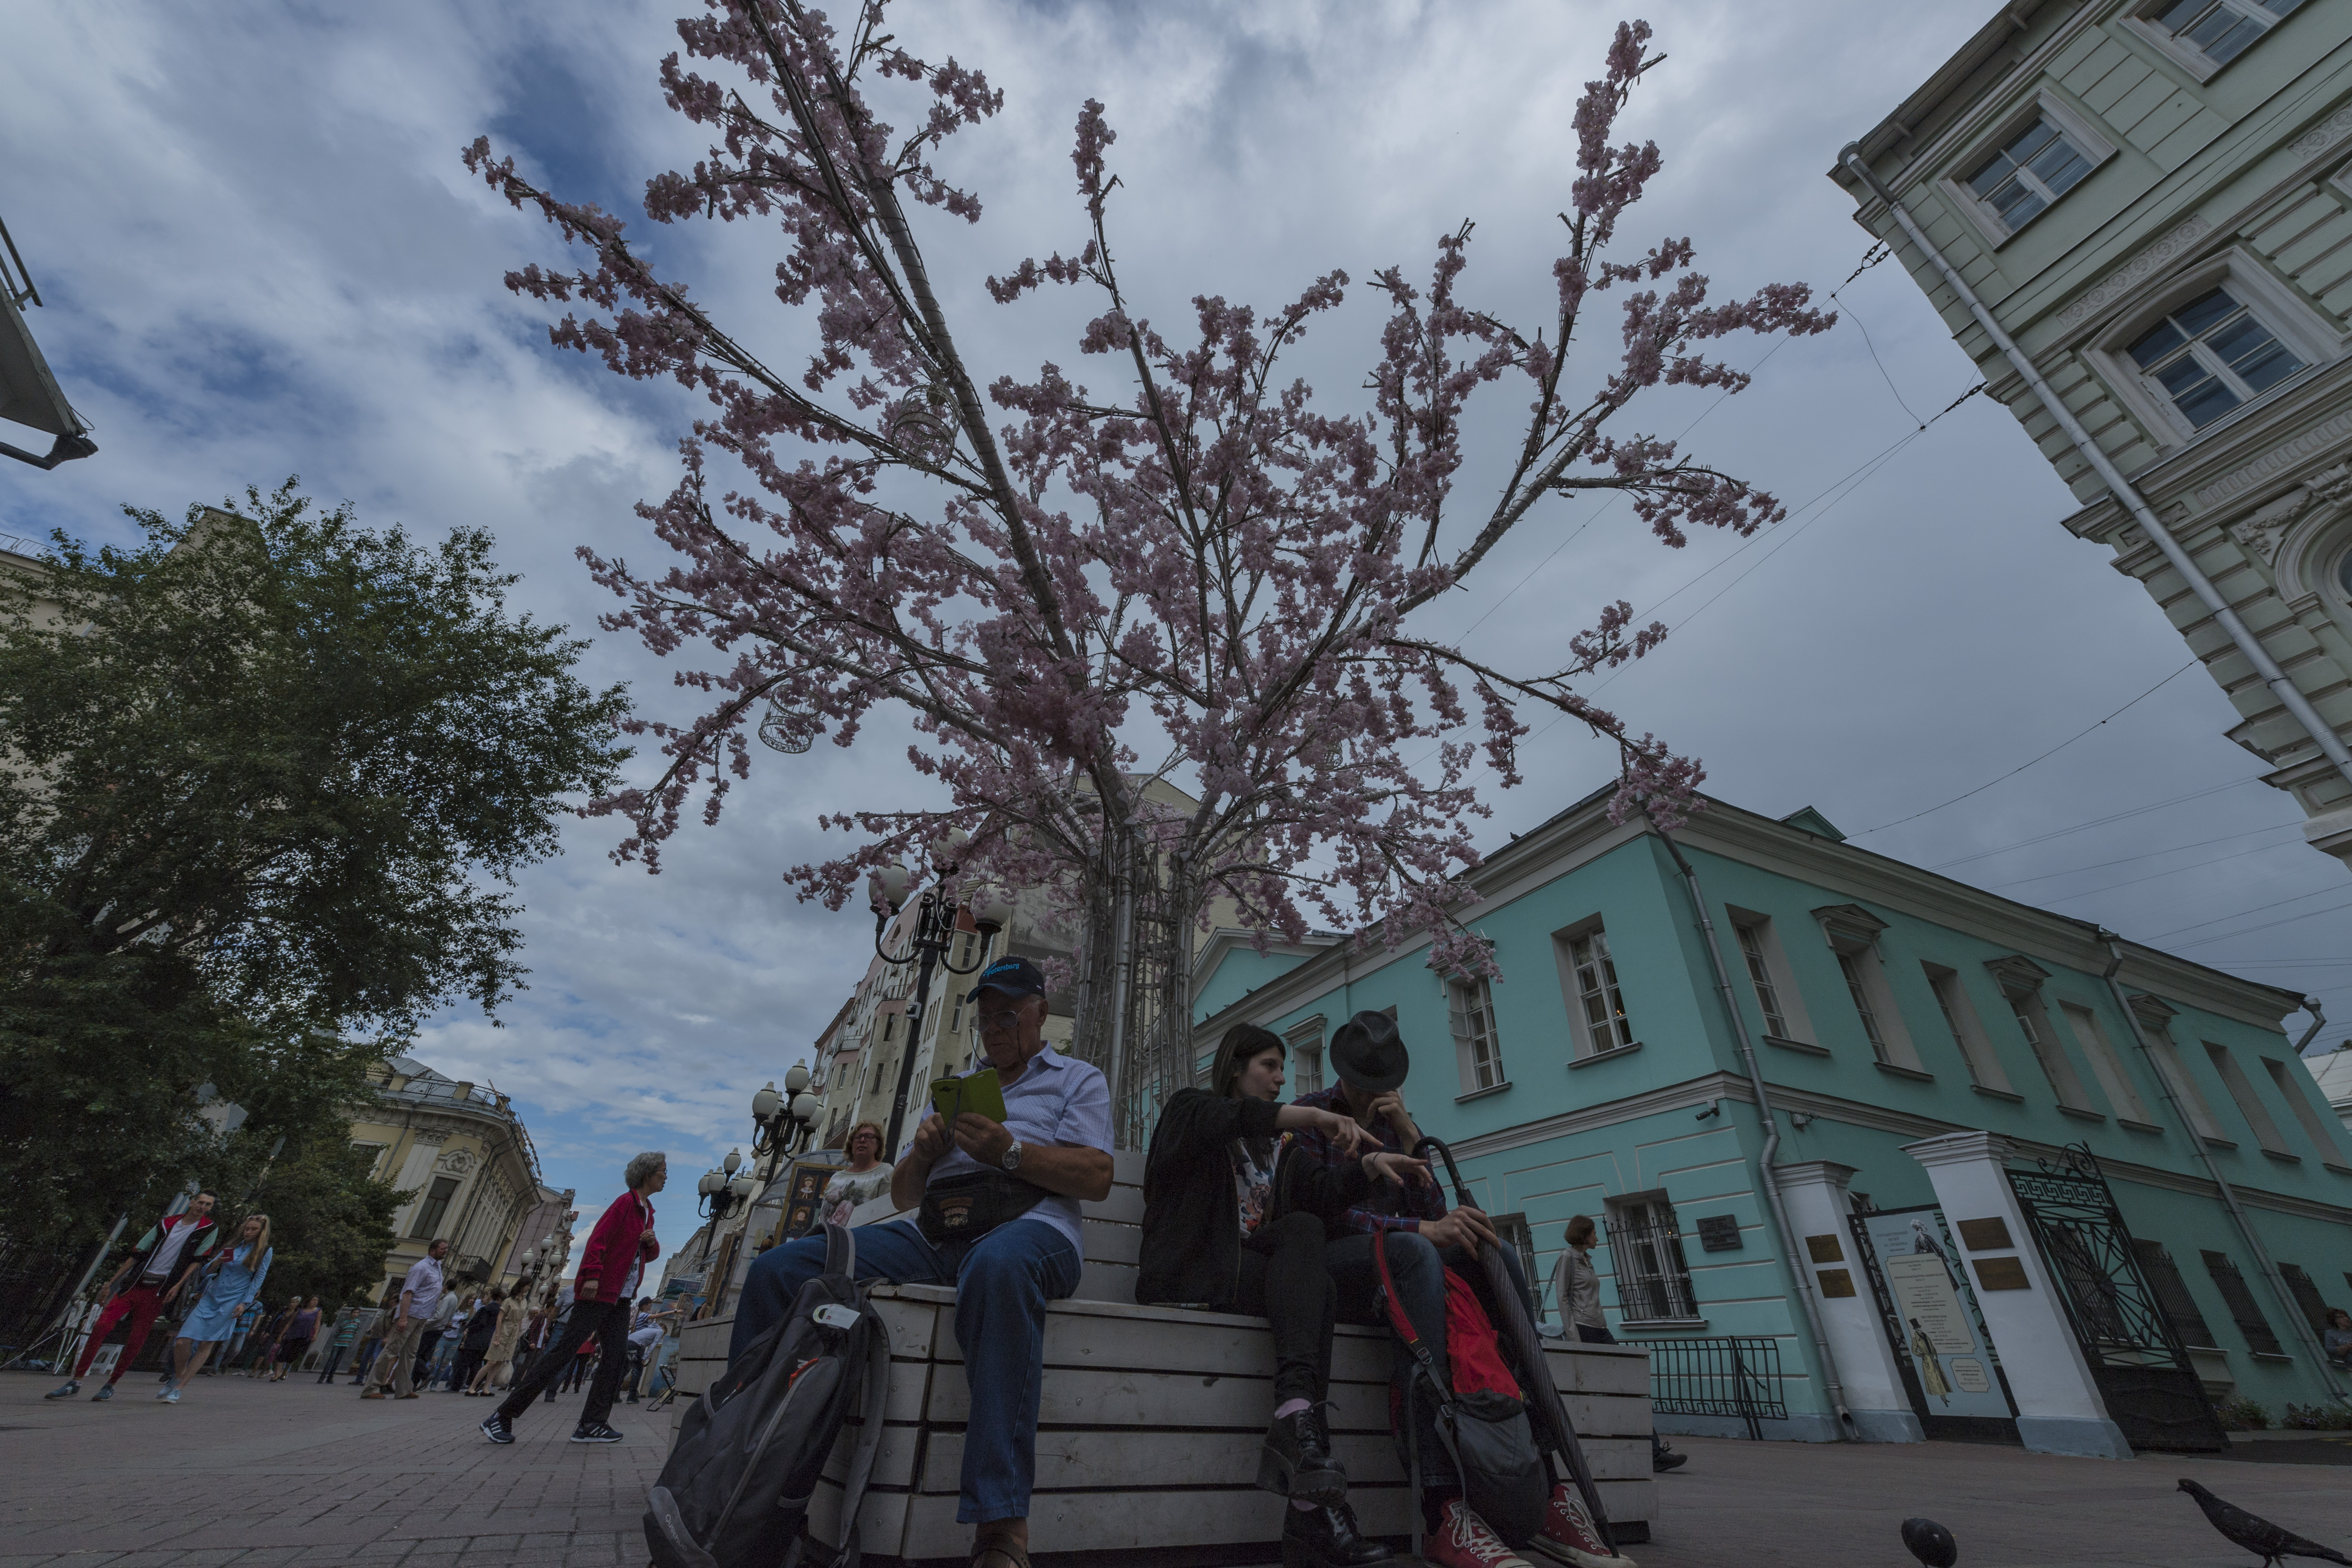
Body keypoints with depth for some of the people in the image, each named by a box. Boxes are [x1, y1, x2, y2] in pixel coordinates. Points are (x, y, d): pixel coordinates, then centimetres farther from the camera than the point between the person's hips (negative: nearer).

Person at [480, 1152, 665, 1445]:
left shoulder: (647, 1211, 16)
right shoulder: (625, 1202, -10)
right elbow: (598, 1239, -17)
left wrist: (652, 1243, 0)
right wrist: (591, 1275, -27)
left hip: (621, 1298, 8)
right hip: (599, 1290, -8)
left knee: (617, 1356, 0)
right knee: (566, 1349, -7)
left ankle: (592, 1425, 2)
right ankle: (502, 1417, 5)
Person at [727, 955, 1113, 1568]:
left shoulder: (1078, 1079, 15)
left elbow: (1097, 1178, 0)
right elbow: (902, 1193, 26)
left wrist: (1009, 1152, -12)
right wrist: (923, 1153, 2)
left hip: (1027, 1225, -5)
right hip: (932, 1235, 6)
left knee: (999, 1265, -43)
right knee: (777, 1268, -11)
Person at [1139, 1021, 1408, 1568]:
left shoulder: (1275, 1144, 25)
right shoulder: (1188, 1109, 6)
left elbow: (1317, 1200, 11)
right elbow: (1216, 1119, -19)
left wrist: (1369, 1168, -5)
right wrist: (1311, 1116, -27)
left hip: (1249, 1275, 5)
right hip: (1185, 1277, -5)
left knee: (1302, 1229, -25)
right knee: (1307, 1259, -24)